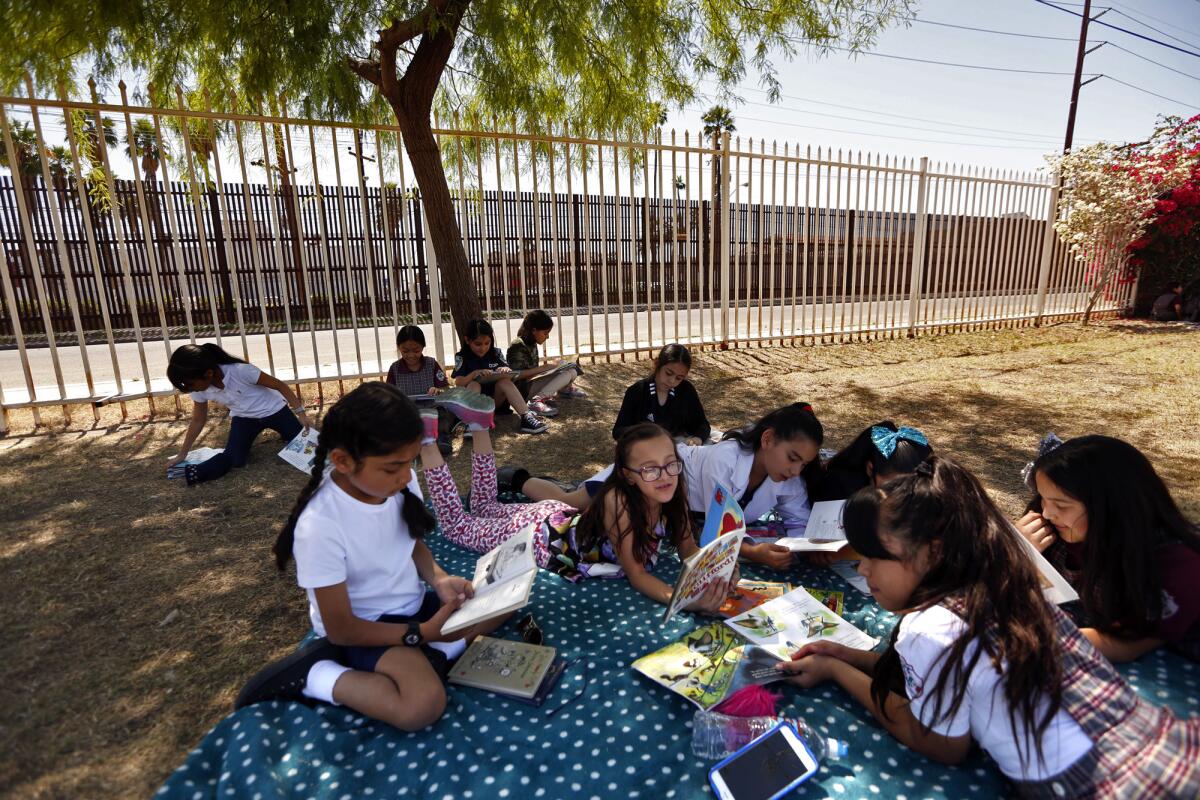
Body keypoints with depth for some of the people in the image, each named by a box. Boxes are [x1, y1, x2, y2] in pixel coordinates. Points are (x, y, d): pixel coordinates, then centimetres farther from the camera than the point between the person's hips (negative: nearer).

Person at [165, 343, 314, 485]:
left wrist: (301, 413, -21)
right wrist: (182, 455, 7)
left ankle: (285, 435, 23)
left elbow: (280, 386, -22)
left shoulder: (241, 371, -35)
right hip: (243, 417, 3)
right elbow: (198, 421, 2)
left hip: (273, 410, -3)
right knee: (235, 459, -20)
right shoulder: (199, 390, -16)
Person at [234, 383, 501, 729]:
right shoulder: (321, 526, -29)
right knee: (423, 706, -27)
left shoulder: (400, 482, -13)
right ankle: (310, 676, -6)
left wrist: (439, 579, -13)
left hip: (413, 603, 6)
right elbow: (341, 630, -21)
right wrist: (423, 633, -23)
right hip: (365, 628, -6)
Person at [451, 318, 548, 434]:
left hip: (494, 400, 2)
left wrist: (506, 370, -23)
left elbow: (509, 374, 1)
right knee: (474, 384, -30)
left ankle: (526, 417, -38)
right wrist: (474, 374, -31)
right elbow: (458, 382, -13)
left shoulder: (495, 353, 3)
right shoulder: (462, 357, -4)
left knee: (504, 381, -25)